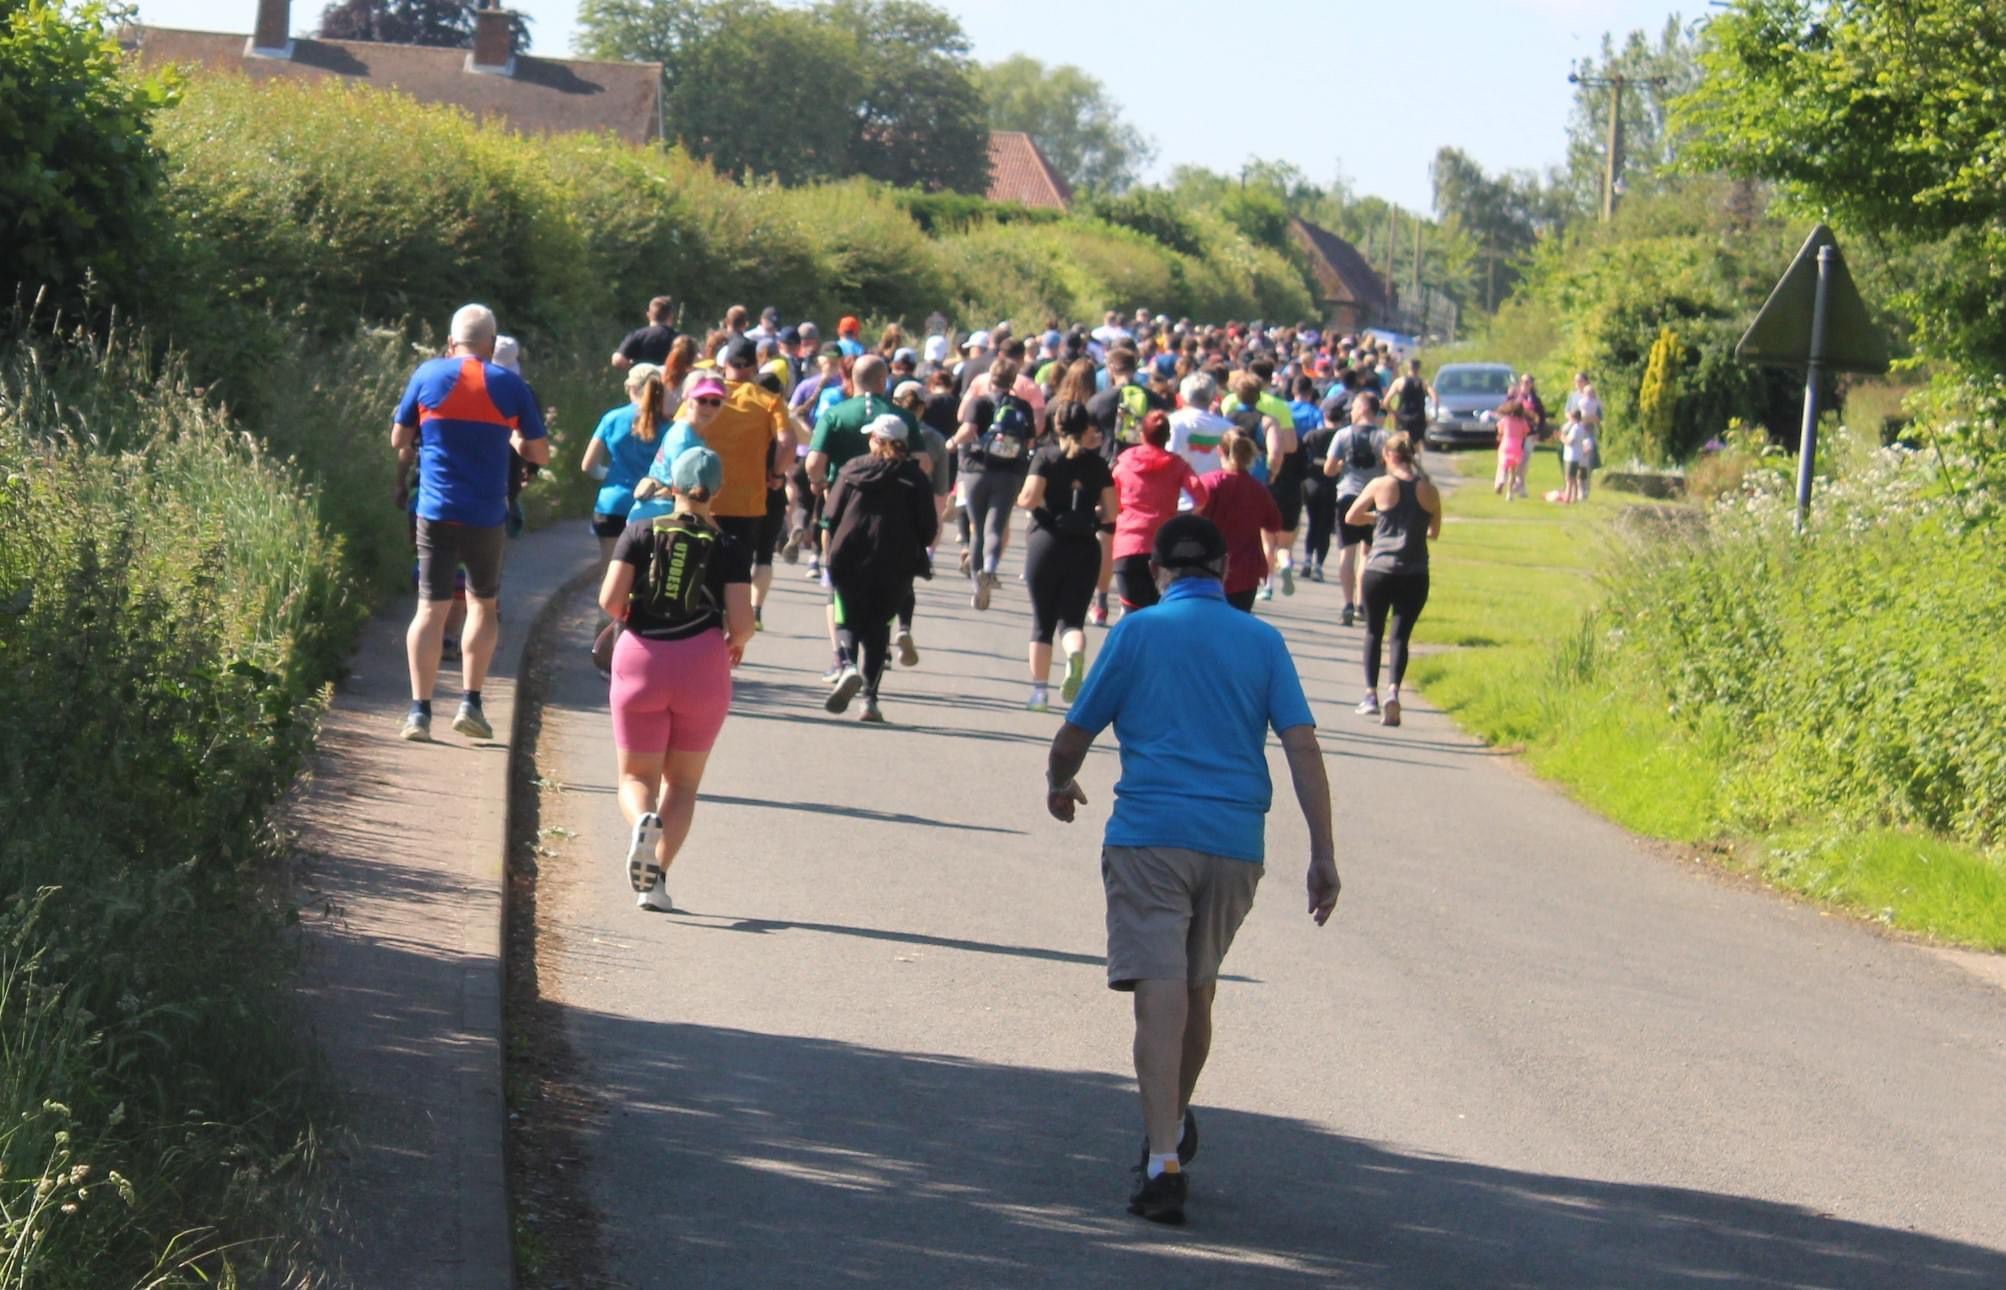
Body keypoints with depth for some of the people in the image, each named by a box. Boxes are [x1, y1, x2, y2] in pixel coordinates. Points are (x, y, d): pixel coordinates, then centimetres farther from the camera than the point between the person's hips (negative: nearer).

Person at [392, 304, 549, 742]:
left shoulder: (428, 375, 0)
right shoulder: (510, 385, 0)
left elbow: (398, 440, 7)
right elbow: (540, 454, 3)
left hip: (436, 512, 0)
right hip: (487, 516, 0)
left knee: (432, 608, 3)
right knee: (483, 605, 16)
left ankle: (419, 710, -4)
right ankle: (470, 702, 9)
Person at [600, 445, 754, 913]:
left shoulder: (640, 533, 1)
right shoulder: (729, 547, 0)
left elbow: (609, 600, -8)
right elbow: (742, 623, -7)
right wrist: (736, 644, 15)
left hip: (641, 660, 0)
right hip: (702, 664, 0)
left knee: (636, 777, 10)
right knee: (682, 780, 13)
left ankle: (644, 821, -25)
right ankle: (656, 878, 0)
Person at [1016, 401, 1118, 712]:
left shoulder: (1046, 457, -3)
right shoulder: (1097, 464, 4)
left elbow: (1028, 499, -14)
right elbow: (1111, 513, 2)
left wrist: (1021, 500, 8)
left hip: (1046, 543, -1)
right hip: (1084, 547, 1)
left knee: (1042, 621, 11)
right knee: (1072, 618, 5)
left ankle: (1039, 690, 10)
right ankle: (1076, 653, -29)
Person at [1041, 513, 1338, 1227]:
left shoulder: (1137, 632, 3)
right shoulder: (1262, 641, 8)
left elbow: (1072, 739, 5)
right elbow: (1302, 746, -1)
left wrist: (1058, 785, 27)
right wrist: (1323, 854, -1)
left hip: (1150, 833, -3)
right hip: (1235, 844, 3)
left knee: (1160, 992, -7)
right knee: (1198, 988, 20)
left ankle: (1164, 1164, -17)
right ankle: (1174, 1124, 40)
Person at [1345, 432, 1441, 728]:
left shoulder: (1381, 485, -4)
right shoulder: (1428, 489, 1)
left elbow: (1351, 517, 6)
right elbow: (1434, 532, 11)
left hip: (1379, 570, -1)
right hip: (1415, 575, 1)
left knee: (1374, 632, 14)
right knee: (1401, 635, 3)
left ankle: (1371, 694, 12)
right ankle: (1394, 691, -17)